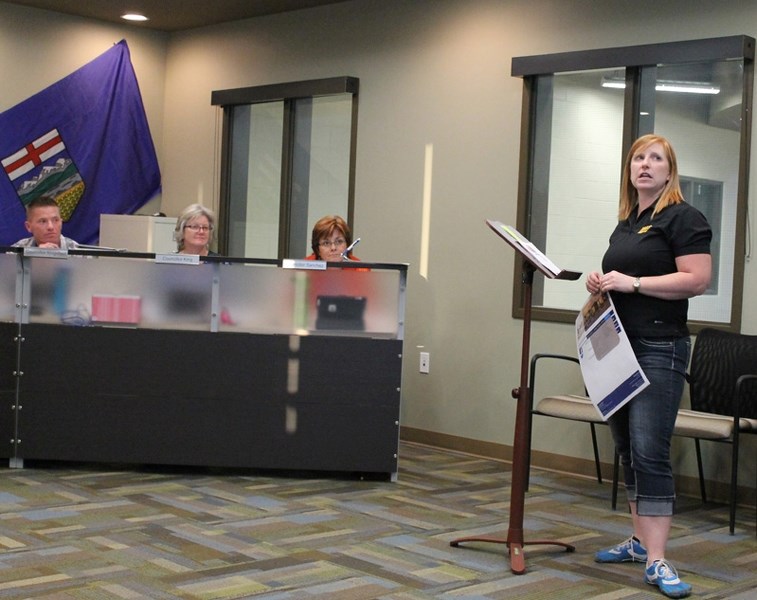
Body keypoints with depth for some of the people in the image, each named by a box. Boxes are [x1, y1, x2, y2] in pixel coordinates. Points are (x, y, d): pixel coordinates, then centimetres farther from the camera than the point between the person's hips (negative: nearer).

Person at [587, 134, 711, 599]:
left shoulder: (682, 218, -6)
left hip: (659, 348, -8)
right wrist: (601, 283, 7)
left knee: (650, 451, -13)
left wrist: (632, 283, -18)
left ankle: (657, 561, -10)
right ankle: (641, 540, 22)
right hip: (619, 347, 9)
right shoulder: (625, 224, 19)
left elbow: (697, 280, -16)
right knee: (628, 450, 12)